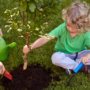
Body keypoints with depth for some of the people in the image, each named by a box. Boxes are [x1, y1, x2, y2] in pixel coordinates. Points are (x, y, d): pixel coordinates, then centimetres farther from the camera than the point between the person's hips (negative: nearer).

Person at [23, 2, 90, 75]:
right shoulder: (63, 28, -26)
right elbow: (45, 39, -34)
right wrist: (31, 47, -49)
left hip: (79, 54, 1)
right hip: (64, 55, 0)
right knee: (55, 57, -35)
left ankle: (69, 65, -18)